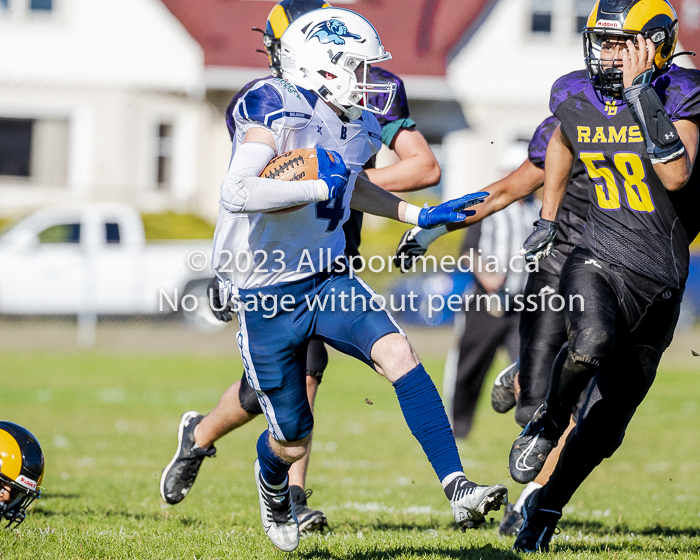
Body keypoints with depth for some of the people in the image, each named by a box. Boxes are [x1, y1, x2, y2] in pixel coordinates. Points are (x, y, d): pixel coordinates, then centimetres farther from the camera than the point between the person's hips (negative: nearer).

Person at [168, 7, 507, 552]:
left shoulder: (359, 128, 6)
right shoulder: (275, 109, -19)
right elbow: (237, 193, -32)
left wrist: (421, 215, 18)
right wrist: (319, 185, -27)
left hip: (327, 279, 5)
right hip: (265, 295, -5)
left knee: (398, 353, -22)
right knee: (293, 442, 5)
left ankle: (458, 489, -26)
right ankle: (272, 483, 44)